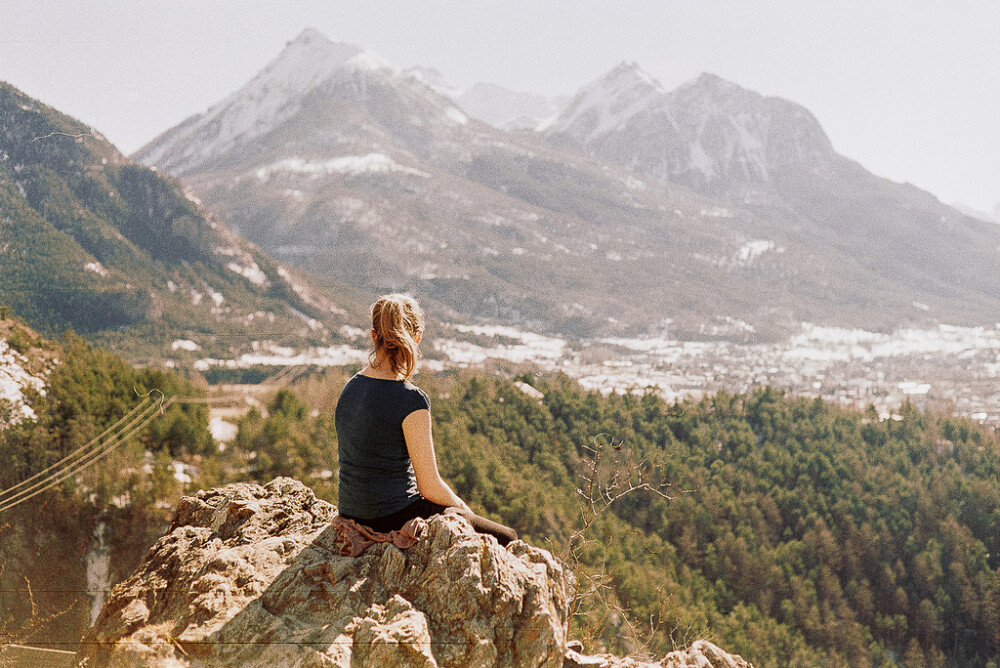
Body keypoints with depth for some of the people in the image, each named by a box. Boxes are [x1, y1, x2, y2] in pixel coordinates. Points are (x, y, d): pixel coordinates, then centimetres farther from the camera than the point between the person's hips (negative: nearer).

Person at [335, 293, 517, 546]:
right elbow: (430, 488, -17)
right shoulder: (411, 399, -21)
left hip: (353, 516, 8)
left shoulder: (350, 388, 3)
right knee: (506, 538, 9)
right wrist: (460, 506, 5)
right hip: (394, 520, -8)